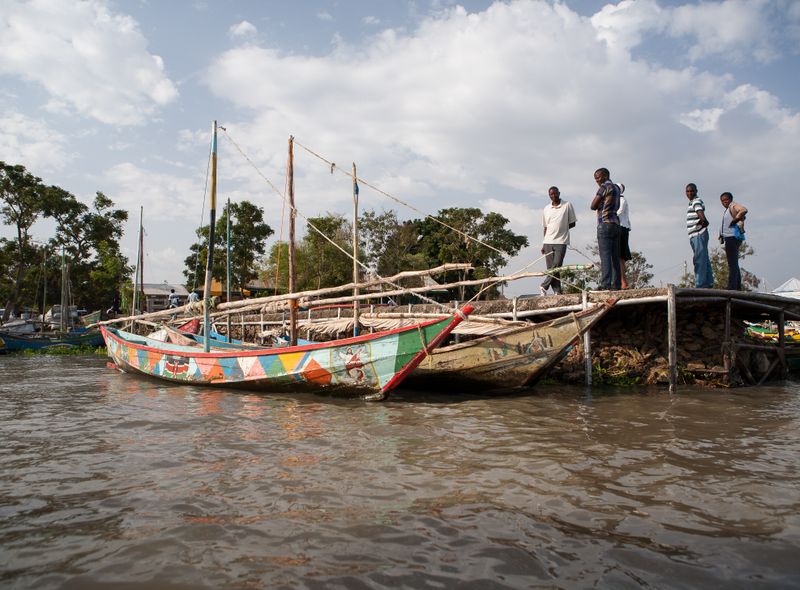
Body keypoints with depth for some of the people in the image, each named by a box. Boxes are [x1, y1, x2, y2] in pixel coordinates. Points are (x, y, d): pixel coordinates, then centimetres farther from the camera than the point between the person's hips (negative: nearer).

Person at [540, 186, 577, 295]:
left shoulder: (567, 205, 3)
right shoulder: (546, 209, 13)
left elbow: (572, 223, 7)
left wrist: (562, 228, -4)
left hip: (561, 241, -3)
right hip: (548, 242, 4)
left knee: (556, 266, -13)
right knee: (550, 268, 0)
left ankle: (544, 287, -3)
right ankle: (557, 291, 3)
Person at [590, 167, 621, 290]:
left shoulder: (604, 187, -5)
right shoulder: (616, 188, 21)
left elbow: (593, 206, -6)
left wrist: (596, 196, 11)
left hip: (605, 223, -9)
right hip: (616, 223, 9)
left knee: (605, 255, -13)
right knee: (615, 256, 7)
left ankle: (605, 284, -20)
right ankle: (616, 284, 6)